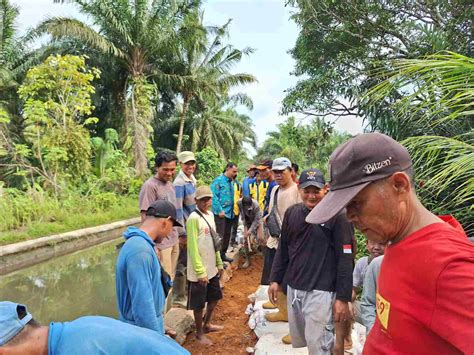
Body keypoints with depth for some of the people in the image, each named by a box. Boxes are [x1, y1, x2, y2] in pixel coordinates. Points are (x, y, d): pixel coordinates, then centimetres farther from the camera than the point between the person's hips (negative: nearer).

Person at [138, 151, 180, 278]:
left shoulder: (170, 184, 9)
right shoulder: (150, 186, -16)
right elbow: (145, 217, -17)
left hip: (174, 241, 8)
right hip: (160, 243, -8)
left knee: (171, 278, 17)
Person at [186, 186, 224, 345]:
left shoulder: (210, 215, 6)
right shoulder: (193, 218, -19)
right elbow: (193, 247, -20)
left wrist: (219, 263, 15)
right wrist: (200, 272, -19)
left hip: (212, 268, 8)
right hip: (199, 272, -8)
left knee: (214, 297, 22)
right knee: (199, 303, 9)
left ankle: (207, 324, 43)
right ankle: (199, 332, 30)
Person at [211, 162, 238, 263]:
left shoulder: (231, 181, 11)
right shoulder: (218, 180, -11)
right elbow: (214, 196, -16)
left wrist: (232, 209, 9)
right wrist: (220, 210, -17)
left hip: (229, 213, 7)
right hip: (221, 213, -7)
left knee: (227, 235, 14)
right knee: (220, 236, -2)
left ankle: (223, 254, 28)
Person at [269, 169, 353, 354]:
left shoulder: (338, 215, -12)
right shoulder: (292, 212, 4)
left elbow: (345, 259, -12)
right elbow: (282, 249, 12)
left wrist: (343, 297, -13)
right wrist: (275, 280, 10)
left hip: (321, 291, -6)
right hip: (293, 288, 6)